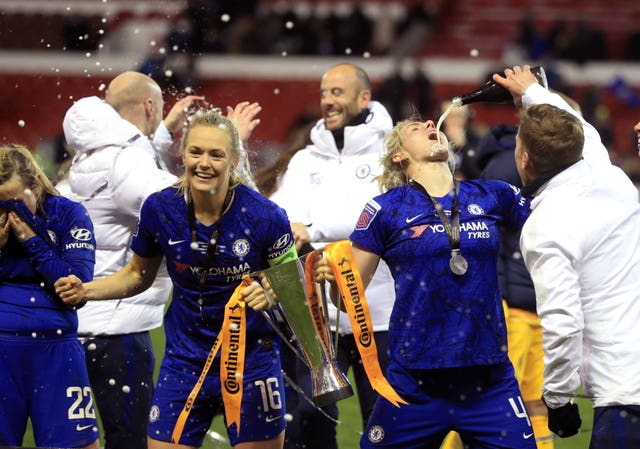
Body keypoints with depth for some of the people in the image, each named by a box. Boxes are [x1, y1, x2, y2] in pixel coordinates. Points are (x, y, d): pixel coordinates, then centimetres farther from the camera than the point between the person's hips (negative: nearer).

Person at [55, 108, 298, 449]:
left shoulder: (265, 216, -17)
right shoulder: (159, 208, -8)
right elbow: (138, 275, 9)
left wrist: (269, 294, -26)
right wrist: (86, 291, -5)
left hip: (251, 365, -2)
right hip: (184, 364, 2)